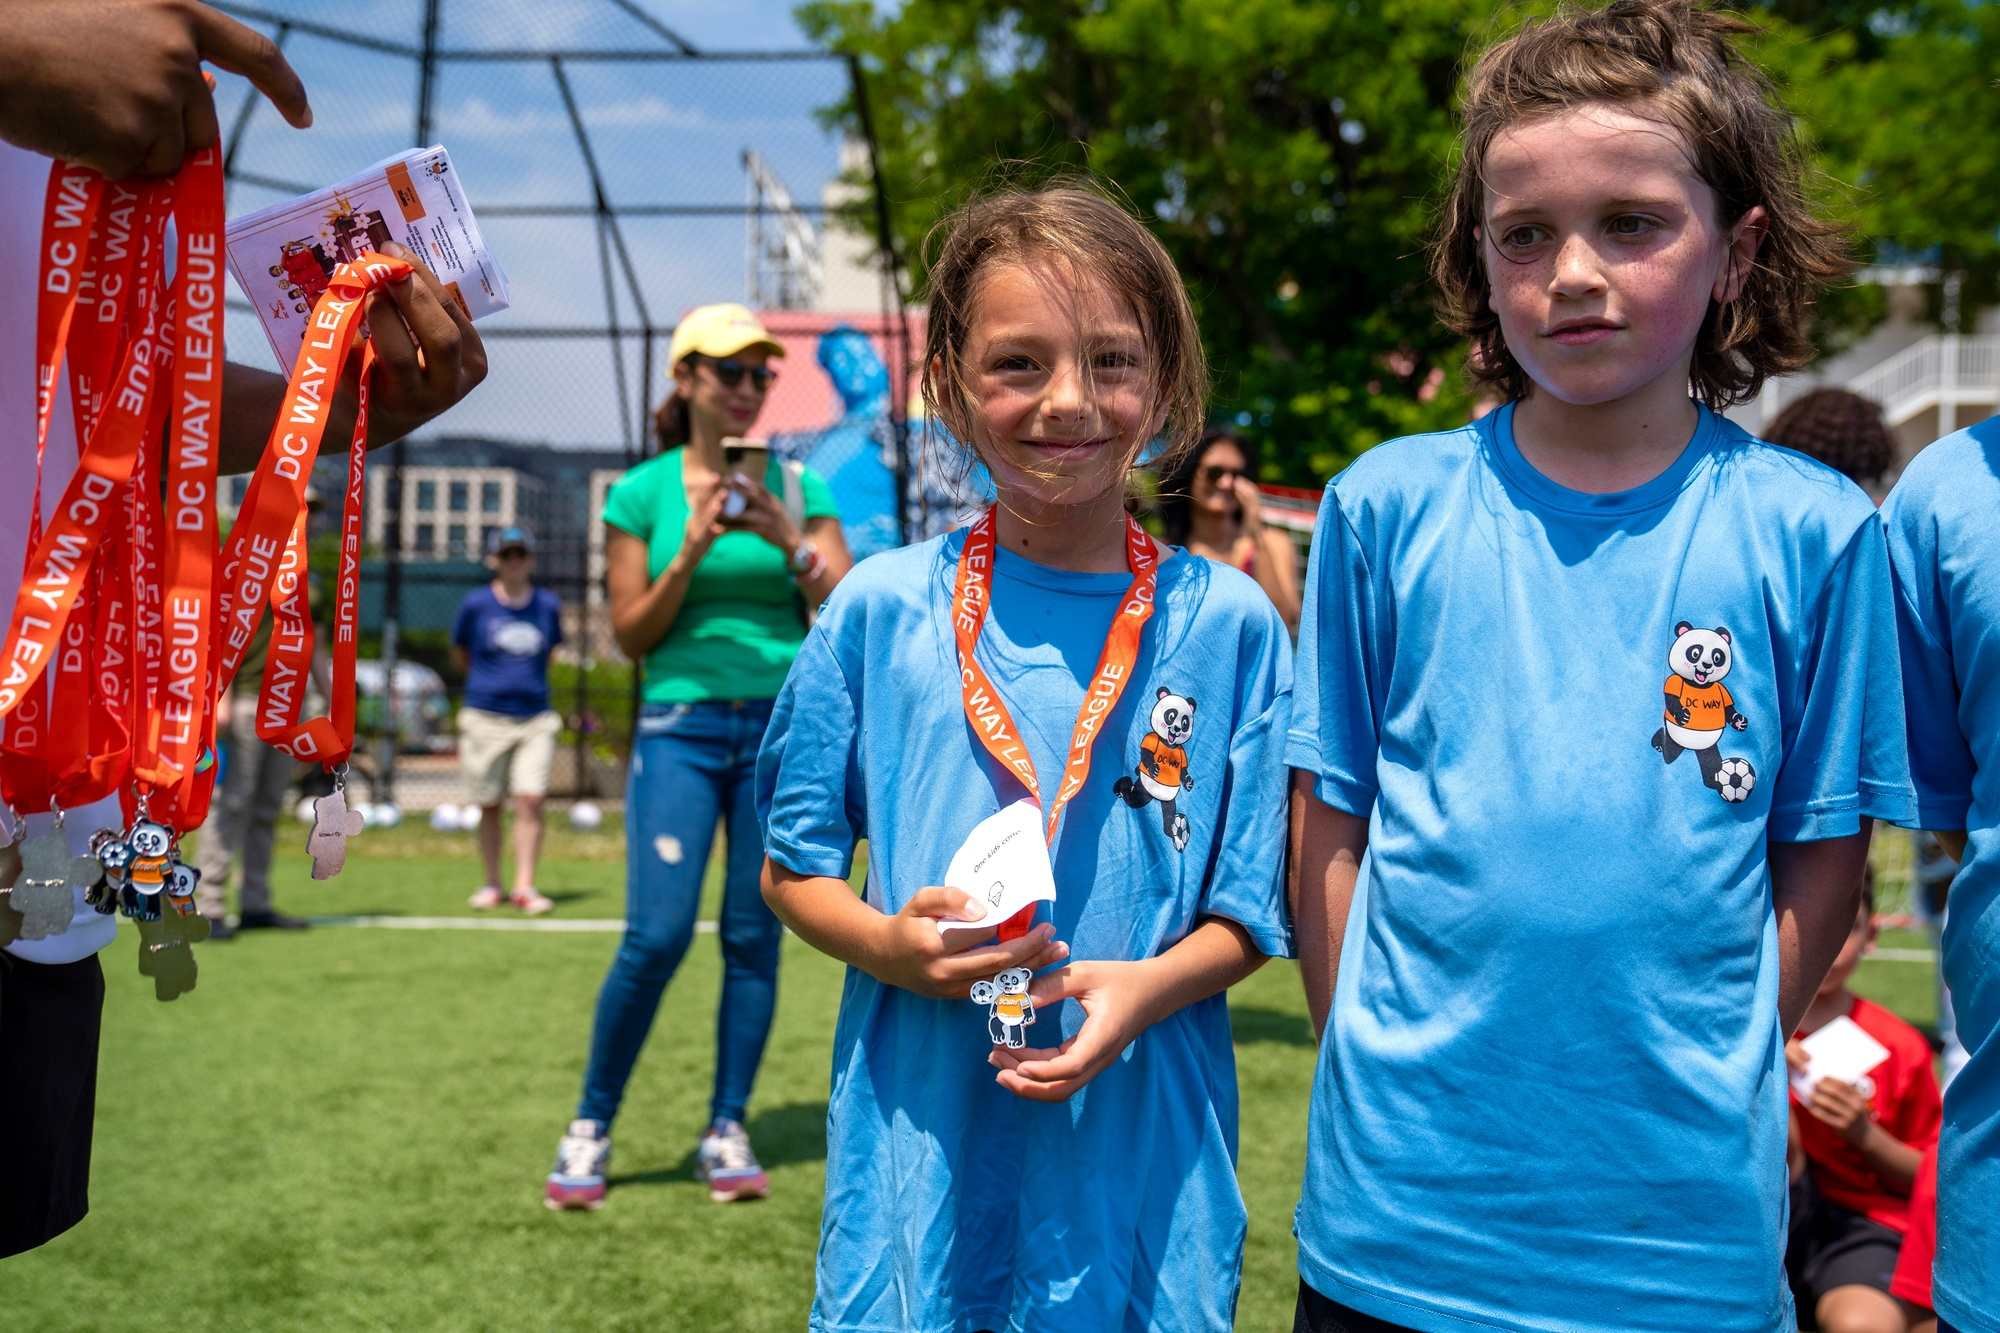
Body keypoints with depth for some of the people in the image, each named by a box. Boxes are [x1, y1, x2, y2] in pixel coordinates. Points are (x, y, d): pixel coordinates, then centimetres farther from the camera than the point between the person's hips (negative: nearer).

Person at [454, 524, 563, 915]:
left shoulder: (548, 605, 4)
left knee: (531, 799, -10)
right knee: (489, 805, 6)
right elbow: (460, 654, 13)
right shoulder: (476, 604, -1)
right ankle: (492, 884, 17)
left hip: (535, 718, 1)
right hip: (485, 717, -1)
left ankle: (525, 886, -6)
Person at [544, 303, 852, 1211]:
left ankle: (728, 1134, 14)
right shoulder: (642, 493, 3)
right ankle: (590, 1128, 7)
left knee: (755, 936, 2)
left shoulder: (796, 488, 8)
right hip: (680, 726, -2)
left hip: (784, 726, 2)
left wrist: (789, 540, -12)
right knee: (657, 935, -10)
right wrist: (694, 550, -11)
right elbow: (631, 634, 2)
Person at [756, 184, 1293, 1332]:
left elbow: (1252, 910, 2)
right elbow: (795, 869, 6)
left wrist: (1148, 986, -17)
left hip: (1139, 1163, 0)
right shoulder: (880, 610, -2)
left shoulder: (1228, 624, -3)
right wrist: (888, 943, -13)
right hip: (921, 1159, 0)